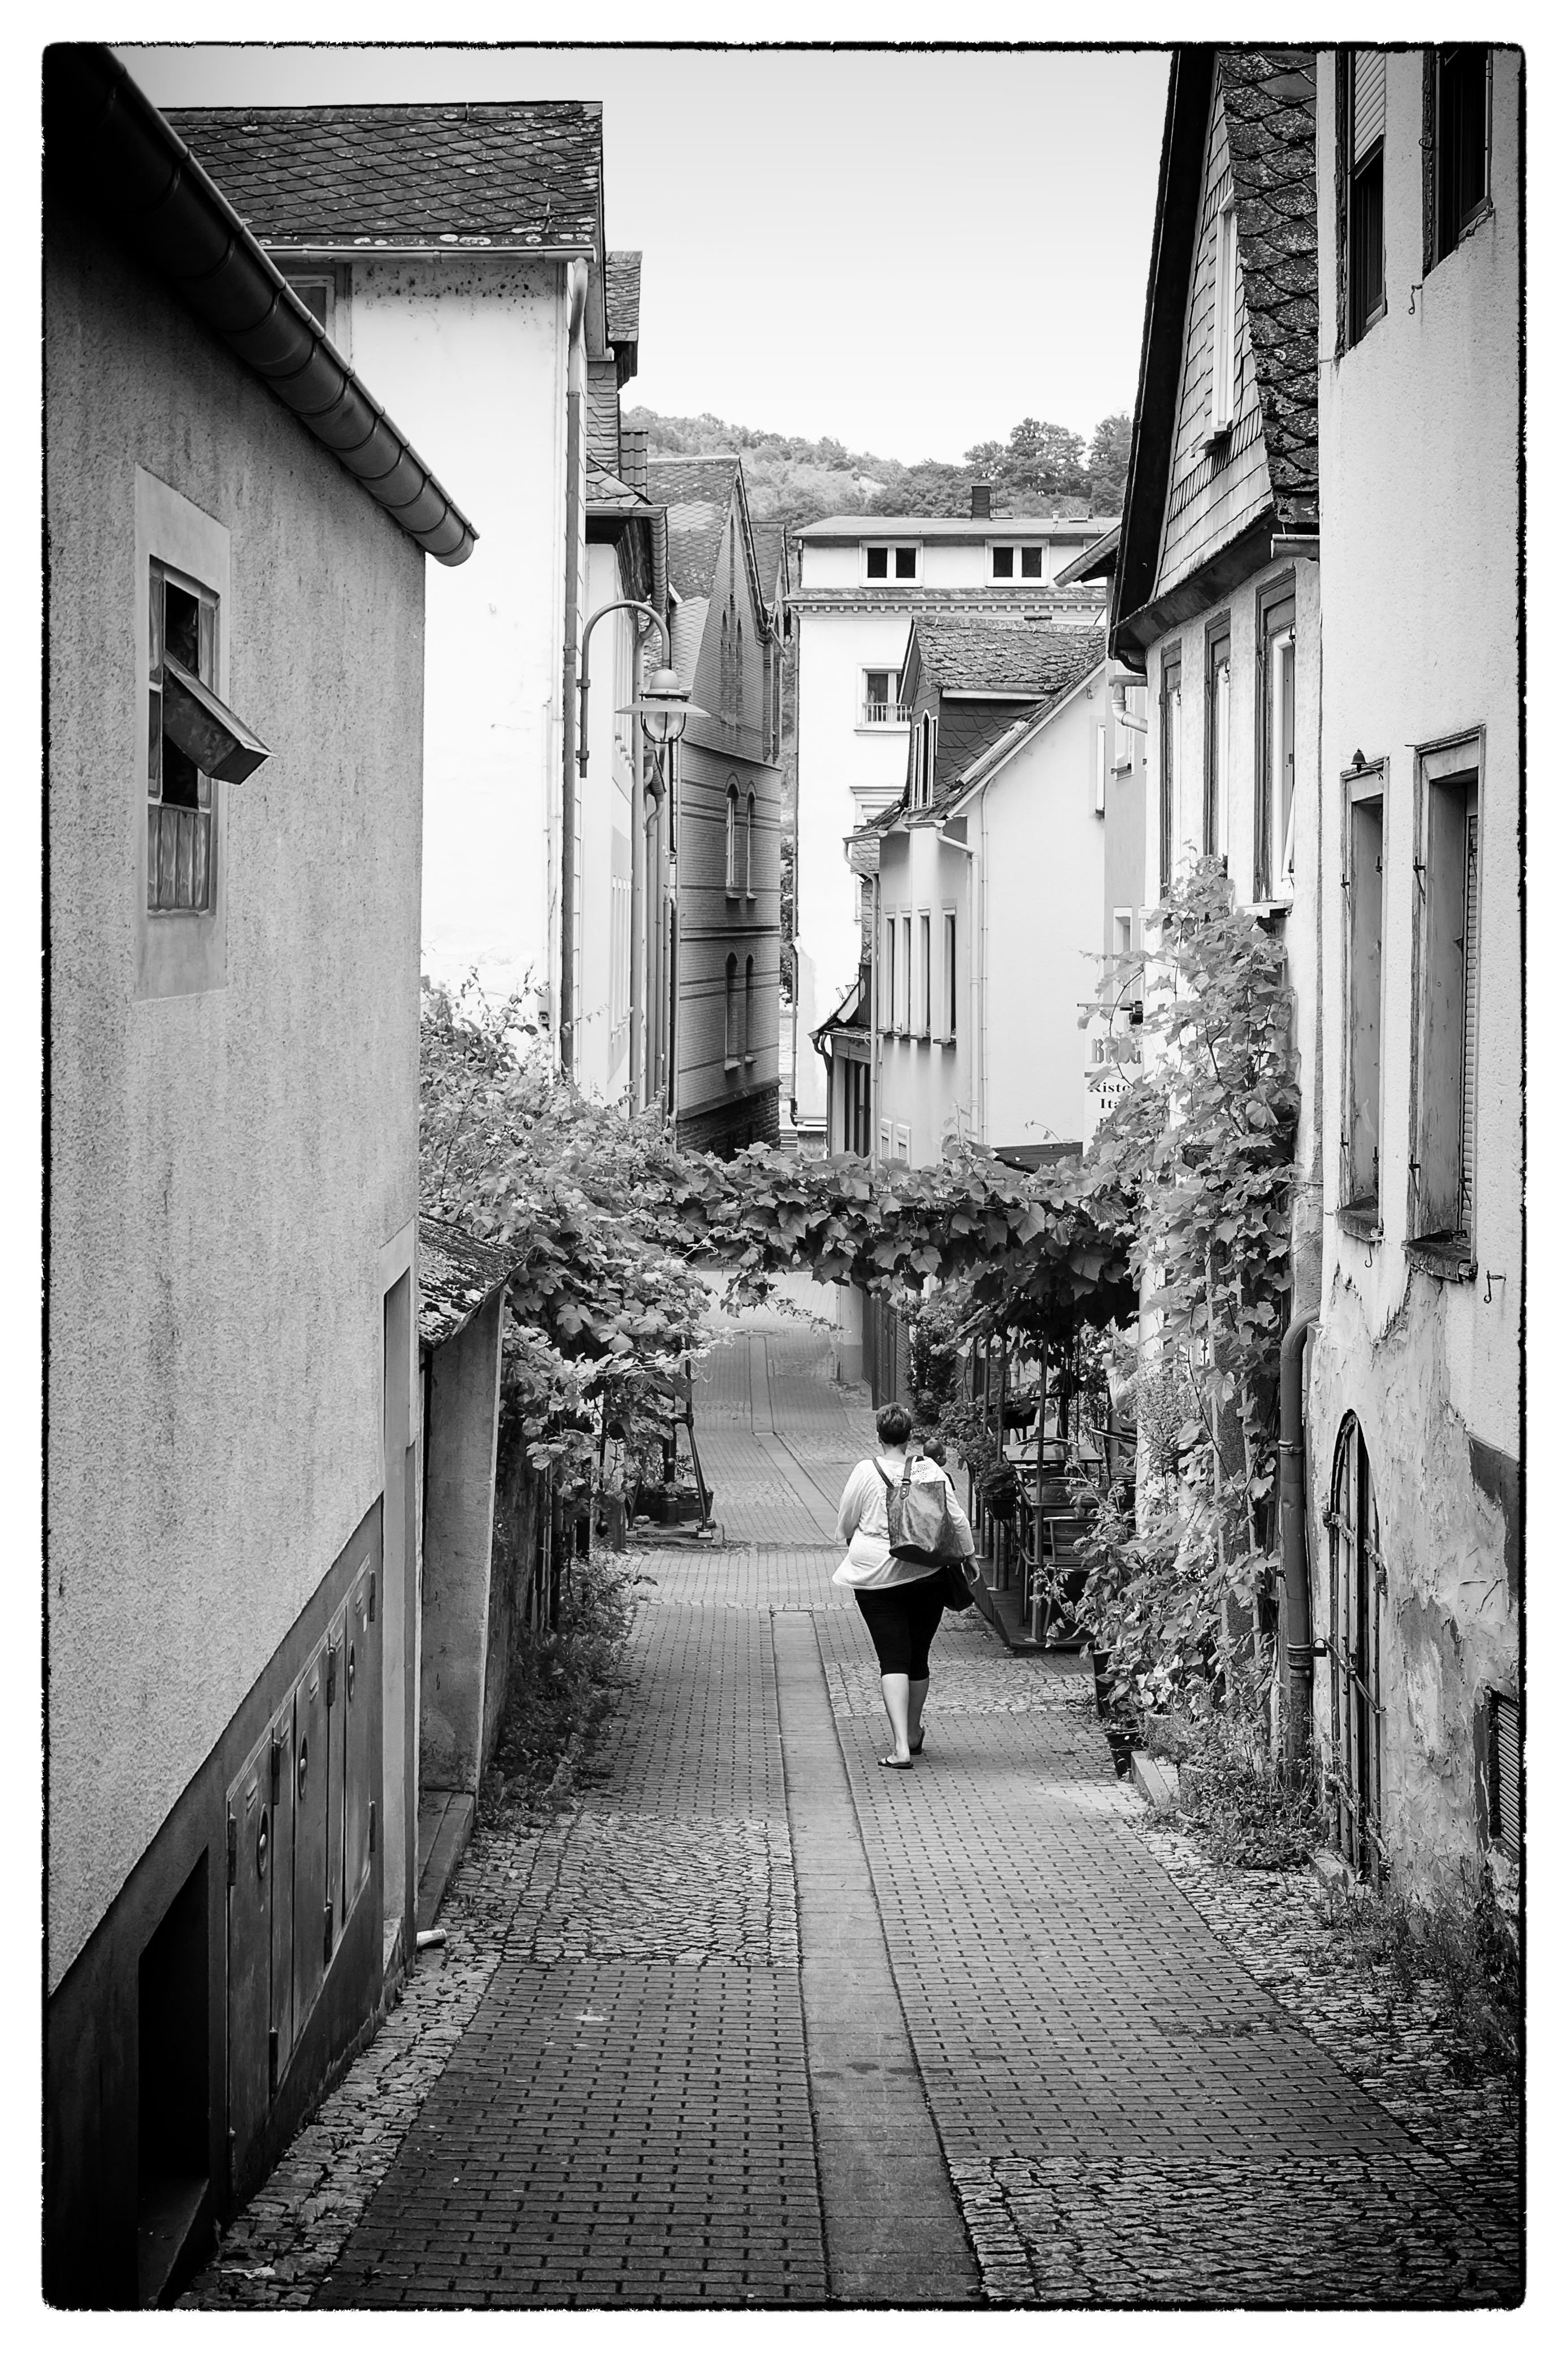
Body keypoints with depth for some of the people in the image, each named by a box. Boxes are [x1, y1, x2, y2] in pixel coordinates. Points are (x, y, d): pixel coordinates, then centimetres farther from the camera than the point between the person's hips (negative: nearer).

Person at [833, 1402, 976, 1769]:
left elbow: (845, 1525, 3)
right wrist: (968, 1556, 13)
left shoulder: (866, 1473, -8)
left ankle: (902, 1747, -15)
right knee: (919, 1656, 17)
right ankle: (913, 1733, 35)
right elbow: (957, 1518, -1)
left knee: (893, 1659, -3)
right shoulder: (930, 1471, -3)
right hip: (926, 1575, 2)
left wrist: (857, 1541, 25)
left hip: (876, 1577, -2)